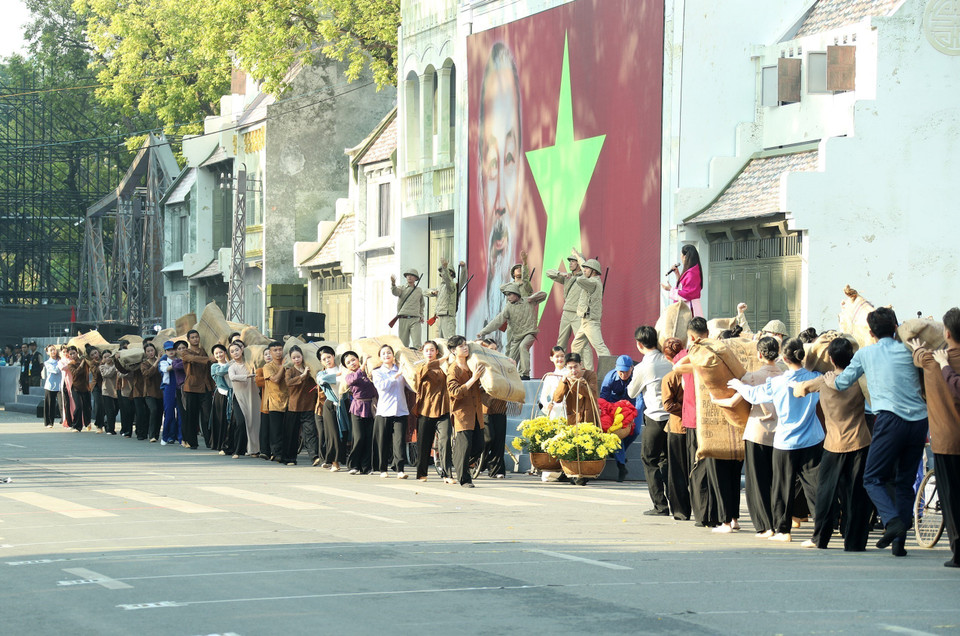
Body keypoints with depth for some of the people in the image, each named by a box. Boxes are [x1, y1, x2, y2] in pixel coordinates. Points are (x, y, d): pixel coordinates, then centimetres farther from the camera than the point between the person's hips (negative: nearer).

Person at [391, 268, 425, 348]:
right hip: (403, 319, 0)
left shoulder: (419, 291, 16)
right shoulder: (402, 289, 9)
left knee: (417, 344, -13)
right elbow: (395, 292, -15)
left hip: (415, 320, 0)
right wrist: (393, 283, -36)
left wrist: (421, 316, 15)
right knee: (403, 344, 0)